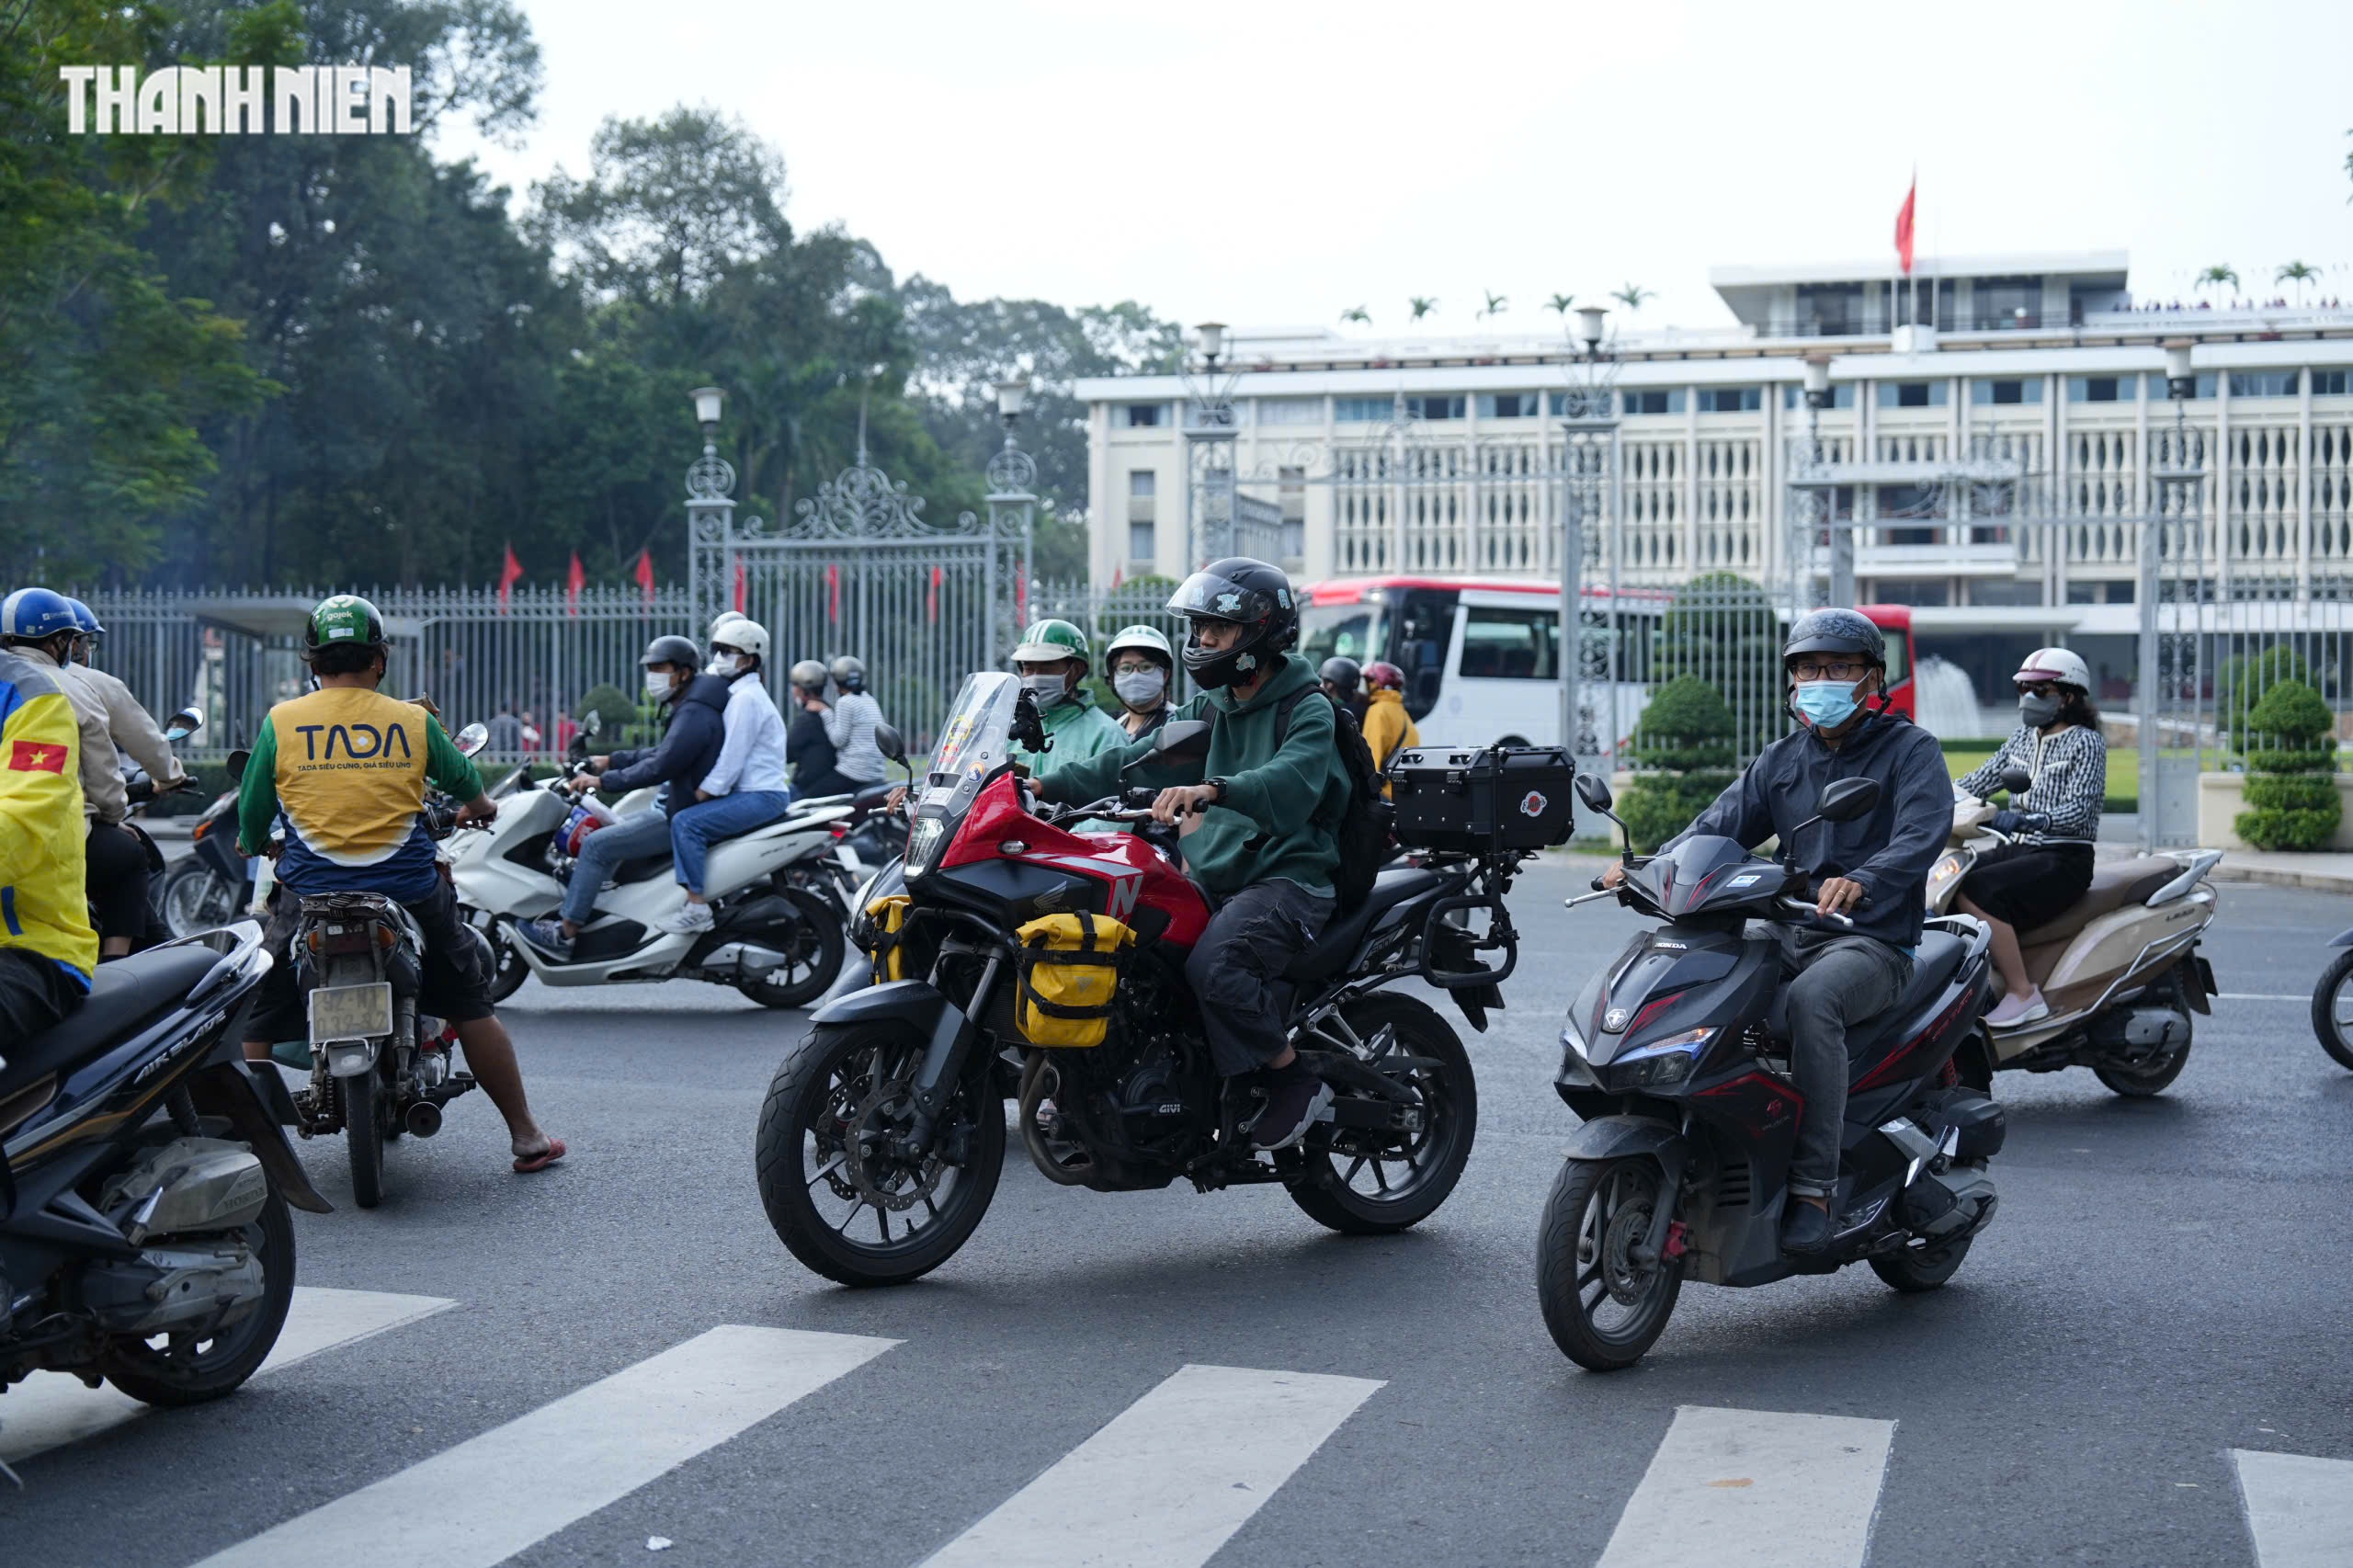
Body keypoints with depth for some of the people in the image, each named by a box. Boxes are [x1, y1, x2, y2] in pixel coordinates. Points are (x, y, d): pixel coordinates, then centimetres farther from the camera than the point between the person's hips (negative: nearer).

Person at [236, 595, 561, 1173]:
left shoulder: (280, 722, 0)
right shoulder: (414, 721, 2)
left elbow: (250, 821, 7)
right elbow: (469, 789, 17)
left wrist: (252, 844, 31)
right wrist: (480, 809, 41)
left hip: (309, 893, -1)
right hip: (408, 890, 1)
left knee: (257, 1016, 16)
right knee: (472, 1007, 15)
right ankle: (525, 1138, 18)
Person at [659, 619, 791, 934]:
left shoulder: (746, 698, -14)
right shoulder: (738, 693, 20)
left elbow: (732, 757, -20)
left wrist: (706, 790, -16)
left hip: (760, 796, -11)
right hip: (751, 792, 11)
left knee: (686, 823, -22)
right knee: (686, 820, 15)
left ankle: (697, 908, -24)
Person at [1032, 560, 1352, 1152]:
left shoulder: (1309, 714, -6)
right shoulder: (1209, 710, 18)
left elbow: (1289, 784, -28)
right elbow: (1133, 761, 10)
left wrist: (1211, 790, -46)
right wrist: (1045, 785, -2)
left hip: (1291, 879, -8)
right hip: (1217, 880, 8)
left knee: (1211, 962, -33)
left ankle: (1297, 1080, -16)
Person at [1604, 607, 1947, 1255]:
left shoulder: (1911, 751, -1)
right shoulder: (1783, 759, 18)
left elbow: (1924, 834, -19)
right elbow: (1720, 824, 8)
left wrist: (1859, 881, -40)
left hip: (1871, 941, -6)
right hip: (1788, 934, 6)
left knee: (1811, 999, -38)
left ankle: (1814, 1188, -34)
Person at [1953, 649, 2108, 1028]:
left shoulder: (2086, 742, -5)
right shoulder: (2023, 739, 17)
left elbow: (2078, 810, -18)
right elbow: (1980, 781, 12)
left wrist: (2024, 820, -33)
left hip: (2065, 859, -7)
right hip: (2022, 851, 7)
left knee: (1974, 892, -30)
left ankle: (2023, 993, -24)